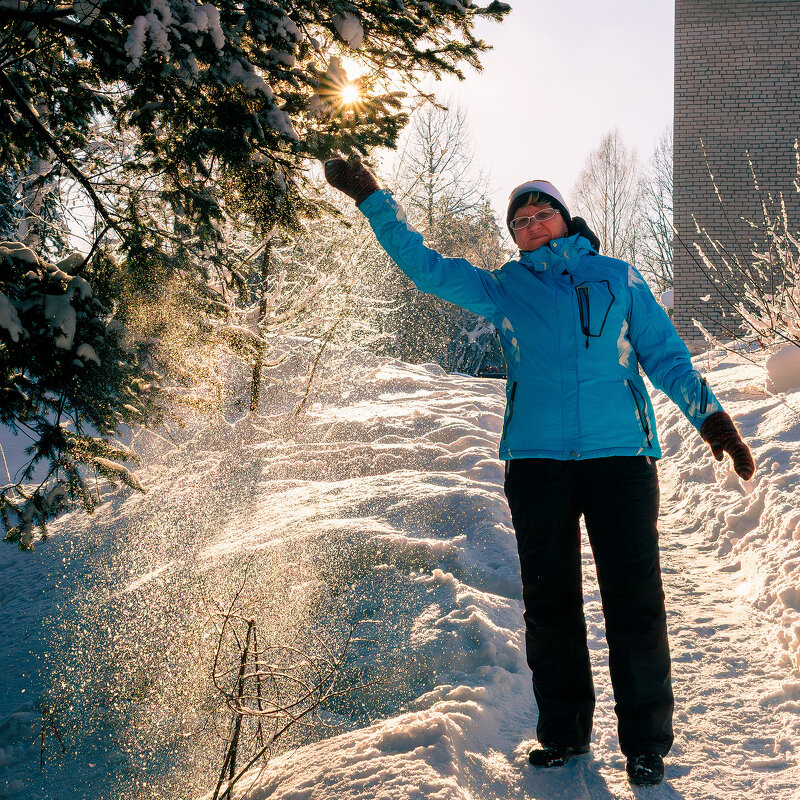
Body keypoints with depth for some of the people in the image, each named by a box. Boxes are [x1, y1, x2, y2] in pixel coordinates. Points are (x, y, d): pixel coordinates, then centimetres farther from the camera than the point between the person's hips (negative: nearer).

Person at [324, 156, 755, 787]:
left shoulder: (619, 278, 15)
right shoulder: (502, 290, 17)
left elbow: (665, 356, 15)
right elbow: (423, 265, 16)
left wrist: (711, 416, 4)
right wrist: (372, 198, 11)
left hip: (619, 452, -1)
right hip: (536, 458, 2)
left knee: (635, 599, -4)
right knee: (550, 601, 6)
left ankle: (647, 742, 7)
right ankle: (563, 732, 19)